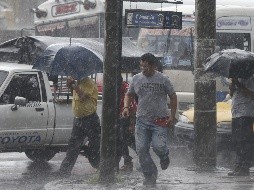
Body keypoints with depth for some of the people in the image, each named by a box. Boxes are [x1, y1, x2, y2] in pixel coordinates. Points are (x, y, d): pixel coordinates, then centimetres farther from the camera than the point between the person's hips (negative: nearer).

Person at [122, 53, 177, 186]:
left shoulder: (163, 79, -2)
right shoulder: (136, 79, 7)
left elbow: (173, 97, 6)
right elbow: (129, 95, 19)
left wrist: (172, 115, -1)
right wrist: (126, 107, 0)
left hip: (160, 121, -3)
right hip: (142, 120, 3)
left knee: (158, 147, -17)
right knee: (141, 149, -5)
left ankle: (164, 156, 21)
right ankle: (150, 176, 11)